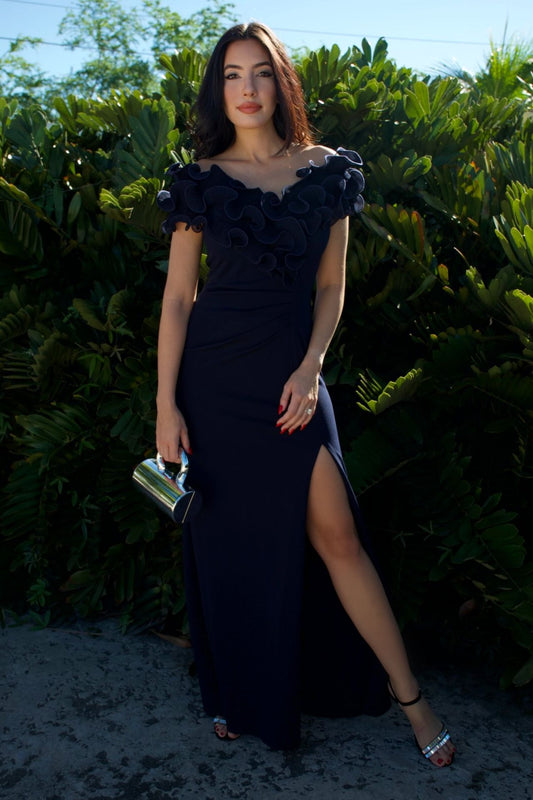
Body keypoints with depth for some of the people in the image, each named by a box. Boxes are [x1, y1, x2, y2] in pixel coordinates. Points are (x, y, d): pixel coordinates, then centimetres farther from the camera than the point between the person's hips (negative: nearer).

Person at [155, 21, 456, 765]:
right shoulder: (201, 180, 2)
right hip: (213, 375, 0)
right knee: (226, 539, 8)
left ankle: (408, 694, 15)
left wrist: (309, 369, -7)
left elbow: (331, 287, 7)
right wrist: (166, 404, -5)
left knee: (335, 534, -2)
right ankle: (235, 695, 31)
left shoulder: (327, 170, 5)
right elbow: (177, 297, 0)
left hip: (292, 374, 0)